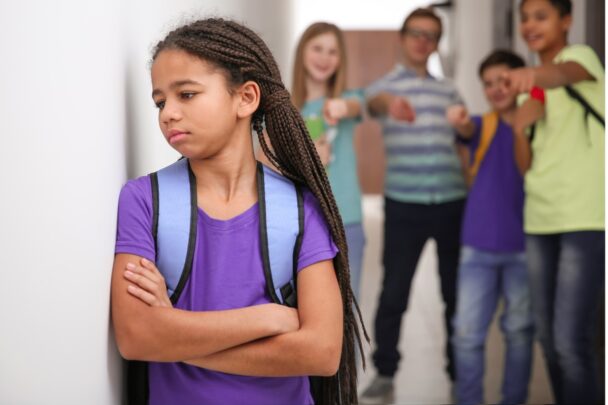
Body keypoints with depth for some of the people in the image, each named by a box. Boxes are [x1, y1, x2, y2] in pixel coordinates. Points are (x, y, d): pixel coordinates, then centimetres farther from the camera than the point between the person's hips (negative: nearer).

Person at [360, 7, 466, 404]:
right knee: (393, 293, -1)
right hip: (404, 205, -3)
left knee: (457, 294, 9)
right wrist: (390, 102, -48)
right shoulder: (386, 84, 2)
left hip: (453, 204, 3)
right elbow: (373, 101, -24)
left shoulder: (448, 90, 15)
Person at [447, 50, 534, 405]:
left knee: (519, 332, 9)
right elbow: (467, 130, -20)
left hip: (524, 246, -1)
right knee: (467, 334, 2)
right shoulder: (482, 127, 3)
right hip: (478, 246, 1)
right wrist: (460, 121, -45)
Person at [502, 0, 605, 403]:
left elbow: (565, 73, -31)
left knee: (571, 341, -13)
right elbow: (526, 165, 13)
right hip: (539, 218, 7)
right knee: (547, 336, 11)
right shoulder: (529, 86, 15)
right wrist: (519, 127, -6)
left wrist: (535, 76, -52)